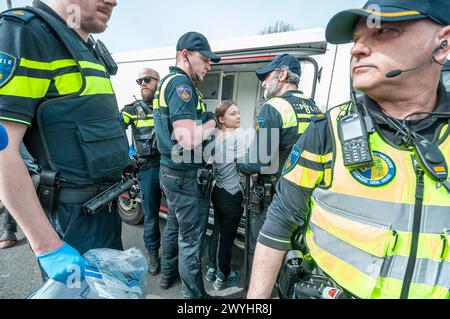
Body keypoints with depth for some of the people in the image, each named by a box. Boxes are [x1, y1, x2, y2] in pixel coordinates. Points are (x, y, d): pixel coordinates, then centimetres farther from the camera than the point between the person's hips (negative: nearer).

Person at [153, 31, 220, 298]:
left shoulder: (170, 81, 15)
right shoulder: (181, 83, -17)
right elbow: (188, 140, -27)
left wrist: (204, 123, 6)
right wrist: (210, 125, -9)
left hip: (172, 173, 10)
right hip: (186, 177, -10)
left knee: (175, 227, 24)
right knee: (192, 239, 3)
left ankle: (168, 274, 44)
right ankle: (194, 295, 20)